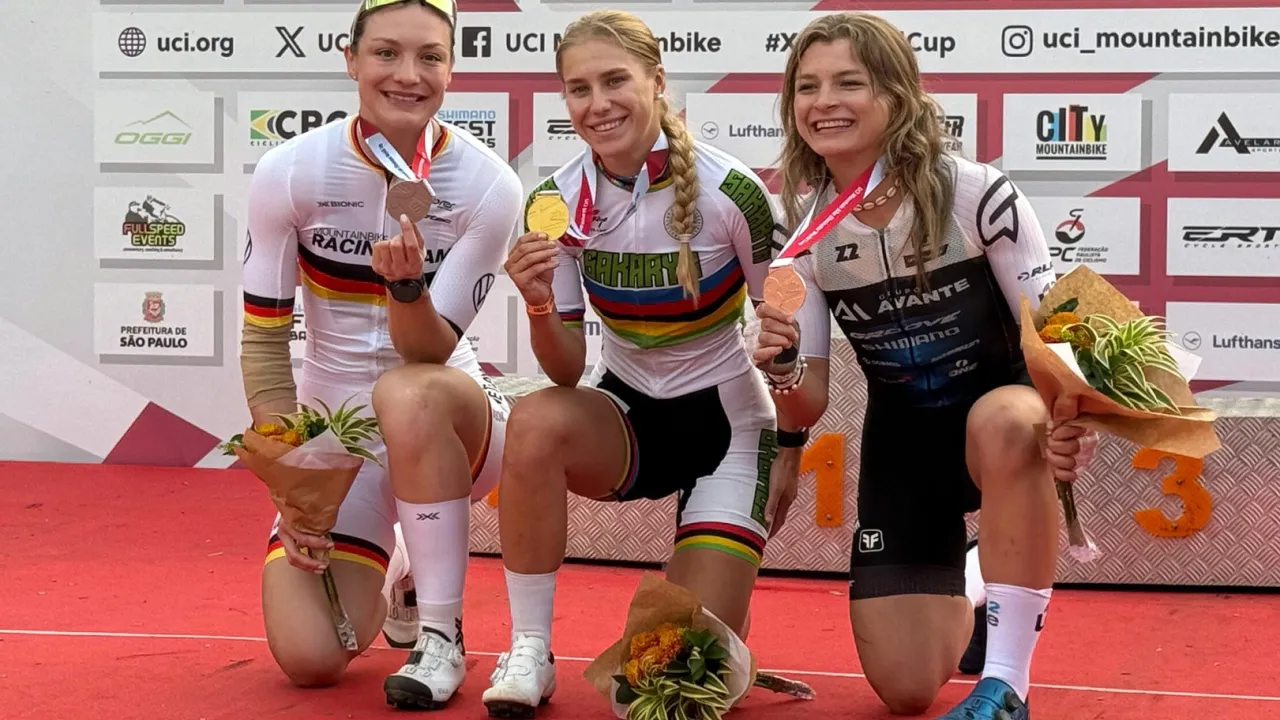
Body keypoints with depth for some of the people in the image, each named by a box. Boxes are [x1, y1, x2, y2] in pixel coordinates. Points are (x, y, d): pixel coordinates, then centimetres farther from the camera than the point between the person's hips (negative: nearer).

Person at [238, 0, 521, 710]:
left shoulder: (489, 186, -14)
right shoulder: (290, 172, -11)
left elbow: (429, 352, -15)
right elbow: (263, 339, -5)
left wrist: (407, 285, -36)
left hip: (448, 423, -1)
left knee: (407, 394, -39)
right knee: (309, 659, -16)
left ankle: (440, 633, -20)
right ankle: (396, 579, 22)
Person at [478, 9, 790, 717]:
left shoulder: (731, 191, -20)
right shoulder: (557, 201, -10)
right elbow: (566, 372, -11)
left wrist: (792, 456, -12)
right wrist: (538, 305, -30)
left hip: (728, 419, -2)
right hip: (629, 414, 2)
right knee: (534, 421, -34)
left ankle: (717, 564, 26)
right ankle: (528, 654, -20)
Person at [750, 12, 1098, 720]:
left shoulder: (973, 193, -21)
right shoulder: (807, 236, -10)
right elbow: (807, 409, -6)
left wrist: (1071, 416, -38)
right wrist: (781, 370, -30)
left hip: (1002, 405, -3)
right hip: (902, 437, 3)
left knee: (1005, 424, -43)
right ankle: (957, 600, 32)